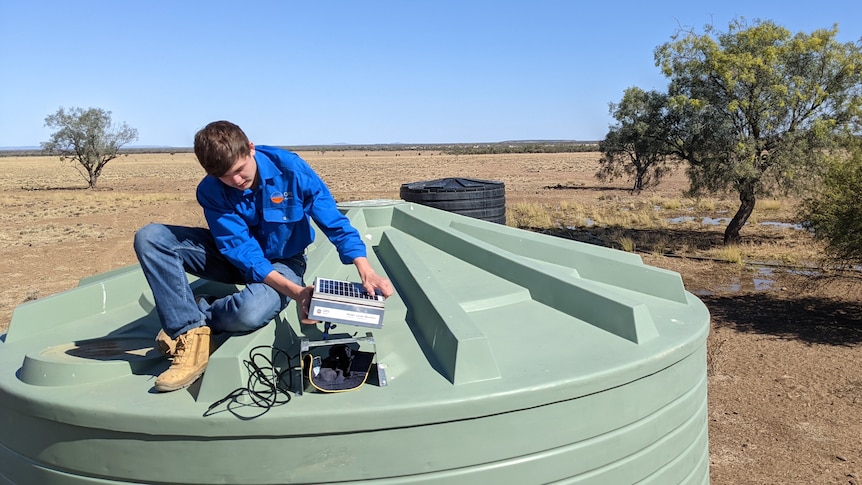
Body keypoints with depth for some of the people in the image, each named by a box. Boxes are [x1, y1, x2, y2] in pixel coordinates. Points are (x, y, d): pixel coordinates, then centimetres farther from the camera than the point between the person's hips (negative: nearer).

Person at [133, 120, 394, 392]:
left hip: (283, 262, -3)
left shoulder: (290, 168, -22)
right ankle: (191, 336, -23)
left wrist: (366, 271, -34)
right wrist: (295, 291, -38)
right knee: (149, 238, -18)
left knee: (249, 313, -39)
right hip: (237, 259, 3)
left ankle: (191, 316, -4)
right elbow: (241, 250, -24)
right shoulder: (211, 191, -17)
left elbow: (335, 222, -19)